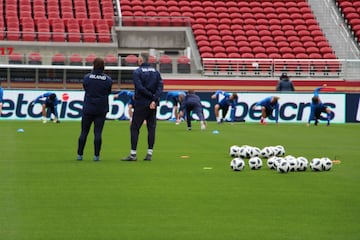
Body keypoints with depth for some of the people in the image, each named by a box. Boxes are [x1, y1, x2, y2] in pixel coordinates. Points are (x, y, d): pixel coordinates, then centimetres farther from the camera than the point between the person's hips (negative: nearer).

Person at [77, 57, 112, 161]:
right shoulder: (108, 80, -4)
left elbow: (85, 88, 7)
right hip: (101, 110, 0)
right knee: (98, 132, 2)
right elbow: (109, 92, 7)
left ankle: (80, 154, 10)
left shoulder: (87, 77, -5)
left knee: (84, 132, 8)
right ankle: (96, 155, -2)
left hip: (88, 109, 0)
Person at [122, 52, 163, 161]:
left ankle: (133, 154, -3)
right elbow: (160, 86, -2)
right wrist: (154, 99, -11)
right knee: (151, 128, 8)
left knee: (134, 128, 1)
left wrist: (152, 97, -9)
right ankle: (149, 154, 5)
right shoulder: (156, 72, 9)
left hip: (141, 104, -5)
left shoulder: (137, 72, -6)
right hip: (153, 105, 5)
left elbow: (140, 88, -16)